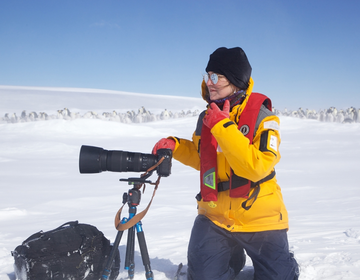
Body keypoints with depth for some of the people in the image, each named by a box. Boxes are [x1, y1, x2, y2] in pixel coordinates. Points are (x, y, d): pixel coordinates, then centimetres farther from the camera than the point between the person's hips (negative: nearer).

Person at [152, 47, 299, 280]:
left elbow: (256, 167, -29)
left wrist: (223, 127, -30)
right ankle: (233, 257, 27)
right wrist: (174, 145, 1)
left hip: (259, 219, -3)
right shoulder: (207, 118, 0)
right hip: (215, 216, 4)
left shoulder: (263, 118, -16)